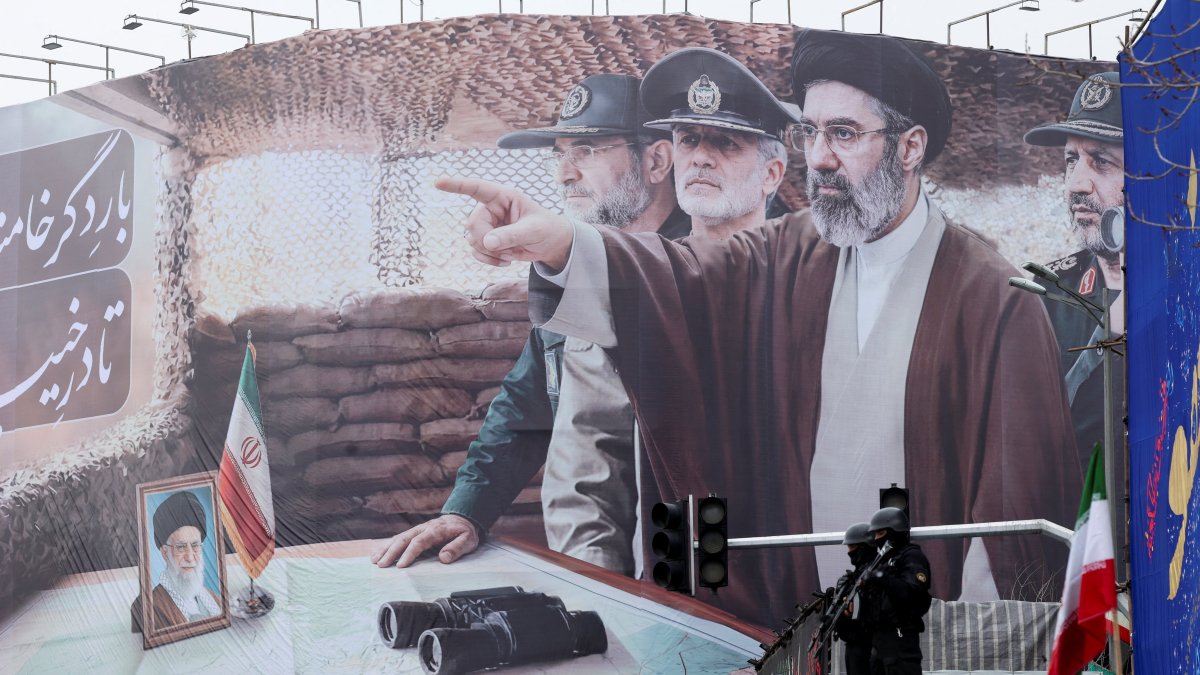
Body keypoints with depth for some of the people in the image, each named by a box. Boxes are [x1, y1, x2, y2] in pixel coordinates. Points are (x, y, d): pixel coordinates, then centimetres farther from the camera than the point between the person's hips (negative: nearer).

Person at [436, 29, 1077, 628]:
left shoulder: (996, 300, -13)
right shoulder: (789, 259, 0)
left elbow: (1018, 494, -14)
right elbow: (681, 281, -17)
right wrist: (561, 248, -36)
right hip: (789, 614, 4)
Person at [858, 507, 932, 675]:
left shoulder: (912, 557, -4)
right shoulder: (885, 560, 22)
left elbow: (915, 592, -19)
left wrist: (884, 579, -23)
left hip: (900, 636, -9)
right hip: (879, 637, 9)